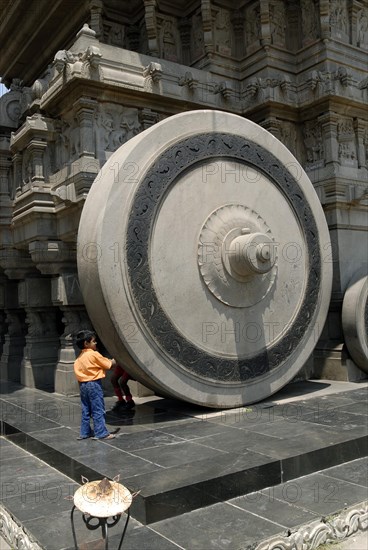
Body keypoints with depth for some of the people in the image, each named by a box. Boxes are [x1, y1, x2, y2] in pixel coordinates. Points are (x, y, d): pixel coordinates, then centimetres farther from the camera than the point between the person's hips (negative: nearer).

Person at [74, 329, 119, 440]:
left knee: (86, 410, 14)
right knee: (98, 410, -2)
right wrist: (114, 361, 12)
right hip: (94, 384, -8)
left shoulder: (80, 356, 10)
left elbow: (77, 368, 10)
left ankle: (85, 432, 20)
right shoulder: (94, 354, -13)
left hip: (82, 384, 8)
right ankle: (101, 433, 1)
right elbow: (109, 364, -7)